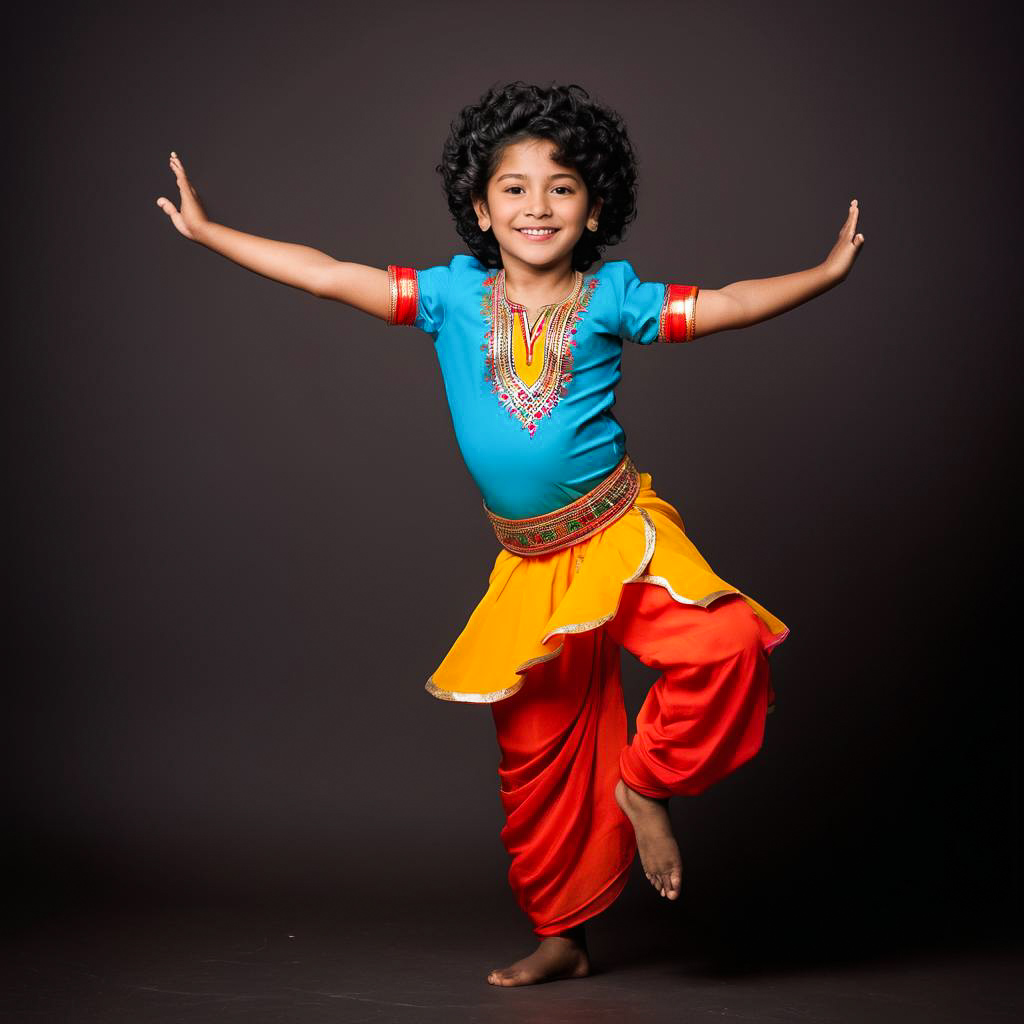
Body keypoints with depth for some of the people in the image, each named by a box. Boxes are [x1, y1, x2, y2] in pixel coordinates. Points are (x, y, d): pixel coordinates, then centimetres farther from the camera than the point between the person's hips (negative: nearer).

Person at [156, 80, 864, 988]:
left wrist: (826, 272, -7)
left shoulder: (611, 296, -1)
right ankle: (561, 938, 28)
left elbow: (721, 306, -1)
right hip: (531, 563, 2)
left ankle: (647, 780, -2)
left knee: (728, 645, -29)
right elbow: (327, 275, 1)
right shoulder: (455, 294, 1)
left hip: (623, 536, -2)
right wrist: (207, 231, 1)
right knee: (540, 755, 9)